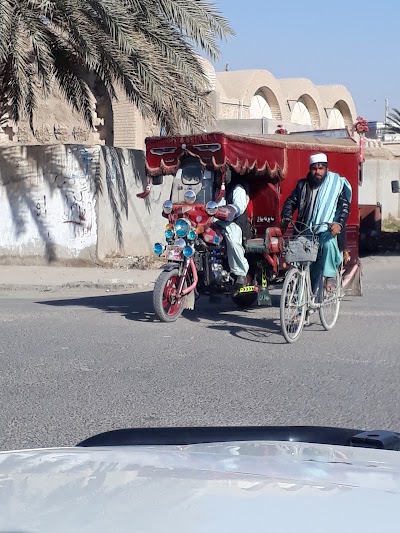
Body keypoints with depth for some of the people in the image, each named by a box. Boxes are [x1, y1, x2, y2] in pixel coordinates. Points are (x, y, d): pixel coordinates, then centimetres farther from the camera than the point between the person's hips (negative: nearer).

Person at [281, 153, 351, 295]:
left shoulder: (336, 185, 2)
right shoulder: (302, 185, 13)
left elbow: (345, 206, -5)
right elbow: (291, 202, 18)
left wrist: (339, 223, -23)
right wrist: (286, 218, -1)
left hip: (328, 229, -4)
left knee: (328, 243, -36)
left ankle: (330, 276, -21)